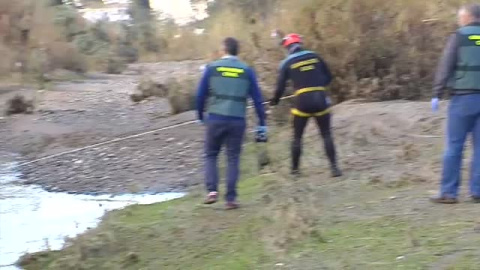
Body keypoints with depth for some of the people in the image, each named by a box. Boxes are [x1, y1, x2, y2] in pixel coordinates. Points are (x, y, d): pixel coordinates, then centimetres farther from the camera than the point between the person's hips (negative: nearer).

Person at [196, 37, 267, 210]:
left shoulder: (212, 68, 1)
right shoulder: (247, 71, 3)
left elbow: (200, 95, 3)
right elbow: (257, 98, 3)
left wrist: (200, 116, 18)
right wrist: (262, 123, 8)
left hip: (215, 119, 0)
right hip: (237, 121, 1)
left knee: (211, 155, 14)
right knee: (233, 159, 7)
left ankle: (212, 190, -3)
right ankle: (230, 199, 3)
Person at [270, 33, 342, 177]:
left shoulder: (287, 63, 2)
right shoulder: (314, 56, 9)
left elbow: (281, 85, 2)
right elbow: (328, 77, 12)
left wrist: (275, 100, 19)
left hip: (303, 101, -2)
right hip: (320, 99, 2)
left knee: (297, 137, 11)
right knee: (326, 135, 5)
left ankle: (295, 169, 15)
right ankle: (334, 167, -4)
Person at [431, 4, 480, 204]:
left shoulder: (459, 37, -2)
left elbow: (445, 67, -7)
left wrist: (437, 95, -3)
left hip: (463, 98, -3)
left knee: (454, 146, 0)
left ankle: (449, 192, -2)